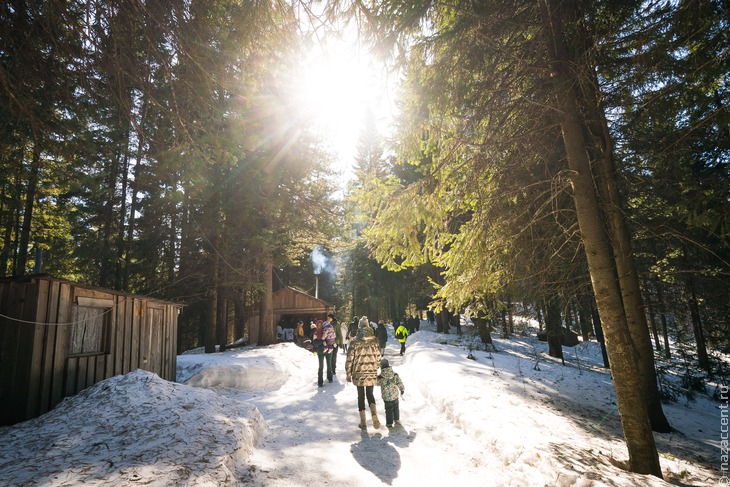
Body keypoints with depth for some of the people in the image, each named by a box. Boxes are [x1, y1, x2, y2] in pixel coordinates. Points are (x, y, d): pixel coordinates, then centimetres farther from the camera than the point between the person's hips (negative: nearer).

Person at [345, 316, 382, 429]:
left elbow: (350, 359, -8)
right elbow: (378, 357, 4)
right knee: (370, 394, 16)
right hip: (372, 373, 2)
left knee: (361, 396, 12)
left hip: (359, 374, -2)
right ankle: (374, 415, -7)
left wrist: (348, 373, 3)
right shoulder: (374, 340, -3)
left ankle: (363, 421, 16)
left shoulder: (355, 341, -11)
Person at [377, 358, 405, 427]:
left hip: (386, 396, -2)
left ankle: (389, 423, 13)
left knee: (389, 409, 9)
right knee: (396, 407, 21)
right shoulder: (394, 373, -7)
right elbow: (399, 382, -4)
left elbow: (378, 383, 2)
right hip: (395, 394, 2)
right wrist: (402, 389, 11)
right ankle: (397, 420, 30)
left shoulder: (380, 376, -14)